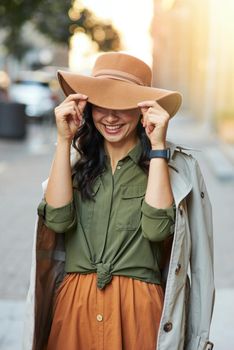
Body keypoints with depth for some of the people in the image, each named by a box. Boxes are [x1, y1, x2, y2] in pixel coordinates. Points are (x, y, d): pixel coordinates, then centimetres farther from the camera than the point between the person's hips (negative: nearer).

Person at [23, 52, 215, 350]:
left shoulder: (170, 164, -3)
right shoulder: (79, 163, 5)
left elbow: (157, 228, -19)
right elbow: (58, 219, -11)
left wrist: (158, 146, -16)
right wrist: (64, 141, -11)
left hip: (137, 306, -2)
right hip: (74, 305, 2)